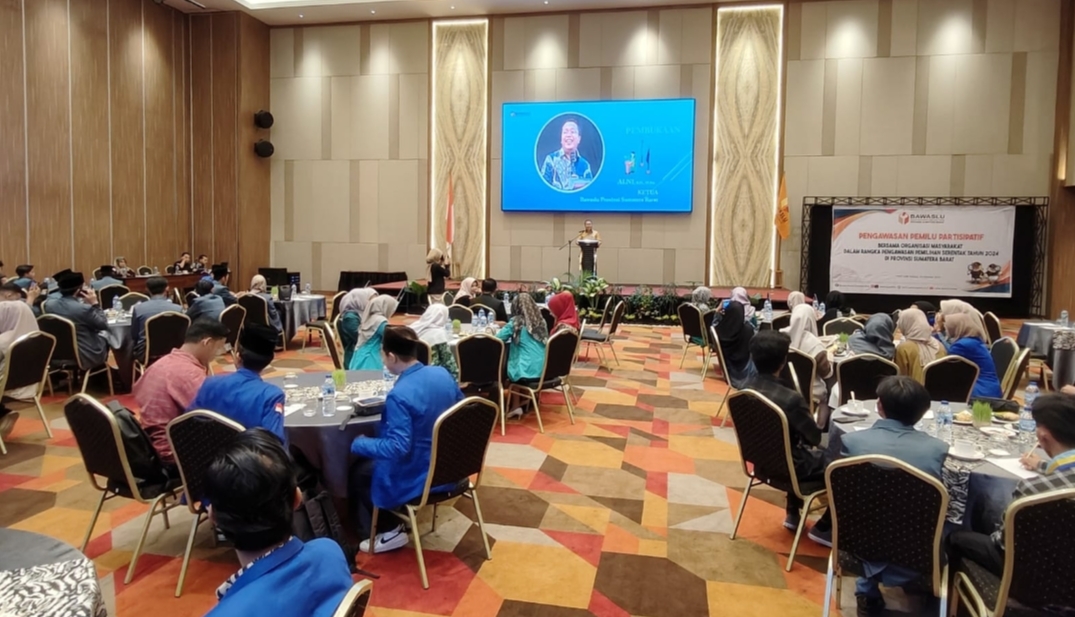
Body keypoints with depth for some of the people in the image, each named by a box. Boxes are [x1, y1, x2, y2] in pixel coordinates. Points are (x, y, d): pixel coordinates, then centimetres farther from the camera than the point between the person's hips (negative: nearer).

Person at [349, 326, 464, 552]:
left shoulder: (399, 395, -28)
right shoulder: (442, 374, -6)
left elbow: (398, 448, -27)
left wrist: (359, 444, -12)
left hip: (418, 477, -8)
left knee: (358, 473, 18)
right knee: (370, 462, 29)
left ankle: (389, 531, 22)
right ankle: (394, 521, 34)